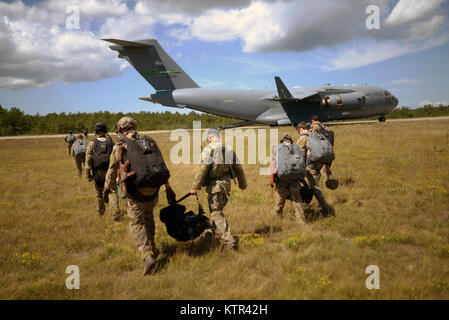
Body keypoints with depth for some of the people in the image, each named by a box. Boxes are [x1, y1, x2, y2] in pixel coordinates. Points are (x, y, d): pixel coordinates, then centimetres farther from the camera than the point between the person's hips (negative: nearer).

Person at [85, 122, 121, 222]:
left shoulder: (92, 143, 0)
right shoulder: (111, 142, 4)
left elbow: (88, 159, -5)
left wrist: (88, 173, -4)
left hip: (98, 172, 1)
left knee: (99, 192, 19)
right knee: (112, 192, -2)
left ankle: (100, 211, 35)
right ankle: (116, 212, -20)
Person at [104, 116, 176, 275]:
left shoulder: (120, 145, -2)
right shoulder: (150, 142, 10)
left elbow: (112, 170, 4)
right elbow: (162, 166, 11)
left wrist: (107, 188, 20)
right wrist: (168, 188, 18)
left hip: (135, 191, -4)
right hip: (152, 189, 4)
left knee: (137, 224, 3)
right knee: (148, 218, 24)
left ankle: (148, 257, -12)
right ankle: (151, 249, 35)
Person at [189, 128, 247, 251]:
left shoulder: (209, 149, -12)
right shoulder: (229, 148, 8)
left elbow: (202, 169, -17)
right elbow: (238, 167, 17)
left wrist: (195, 187, -14)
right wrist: (242, 182, 30)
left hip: (214, 185, -7)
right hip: (226, 183, 7)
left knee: (216, 213, -4)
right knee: (218, 208, 24)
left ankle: (229, 240, -13)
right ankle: (214, 231, 42)